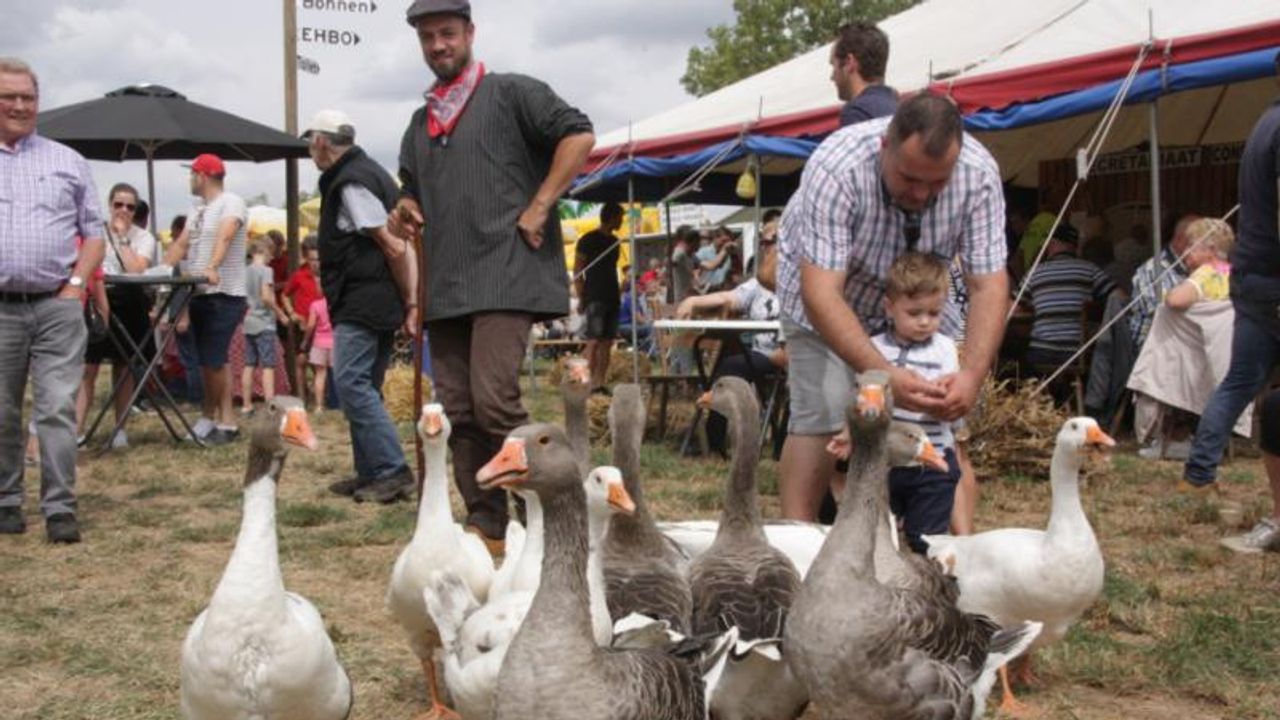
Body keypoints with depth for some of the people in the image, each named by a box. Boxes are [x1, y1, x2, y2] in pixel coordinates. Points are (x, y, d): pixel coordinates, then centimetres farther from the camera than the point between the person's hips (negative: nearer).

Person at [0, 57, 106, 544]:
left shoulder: (67, 162, 11)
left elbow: (94, 232, 12)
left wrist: (77, 283, -2)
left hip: (57, 304, 0)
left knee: (58, 409, -5)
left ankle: (60, 508, -2)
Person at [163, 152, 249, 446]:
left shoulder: (231, 203, -10)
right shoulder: (199, 210, 18)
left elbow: (224, 237, -27)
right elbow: (180, 246, 17)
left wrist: (212, 268, -43)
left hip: (224, 296, -8)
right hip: (199, 294, 8)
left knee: (215, 361, -9)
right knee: (206, 361, 12)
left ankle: (227, 422, -1)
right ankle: (209, 417, 20)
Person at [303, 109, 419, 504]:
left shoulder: (351, 183, -14)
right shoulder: (369, 173, 18)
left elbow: (394, 246, -19)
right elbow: (402, 246, 16)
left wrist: (408, 300, -9)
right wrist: (411, 302, 12)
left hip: (362, 303, -10)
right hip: (377, 304, 10)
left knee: (351, 383, -12)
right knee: (363, 387, 14)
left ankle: (392, 471, -14)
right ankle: (370, 473, 19)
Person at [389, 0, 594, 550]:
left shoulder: (510, 93, 2)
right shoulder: (421, 123, 21)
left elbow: (578, 135, -7)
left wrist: (537, 210, -12)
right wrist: (407, 211, 7)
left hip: (504, 277, -7)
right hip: (446, 286, 7)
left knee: (494, 401, -17)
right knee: (458, 412, 5)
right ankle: (486, 526, 13)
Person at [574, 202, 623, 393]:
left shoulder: (614, 241, 16)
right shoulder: (588, 240, -5)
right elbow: (577, 270, -6)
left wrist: (618, 294, 15)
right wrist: (582, 298, -11)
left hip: (612, 298, 8)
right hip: (595, 297, -7)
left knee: (607, 343, 5)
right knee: (594, 341, -14)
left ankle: (600, 383, 8)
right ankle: (587, 383, -15)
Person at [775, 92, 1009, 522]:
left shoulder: (978, 173, -26)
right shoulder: (836, 168, -37)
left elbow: (988, 285, -24)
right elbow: (820, 295, -41)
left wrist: (972, 374, -40)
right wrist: (884, 376, -51)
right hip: (825, 293, -3)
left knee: (944, 414, -6)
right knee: (821, 419, -15)